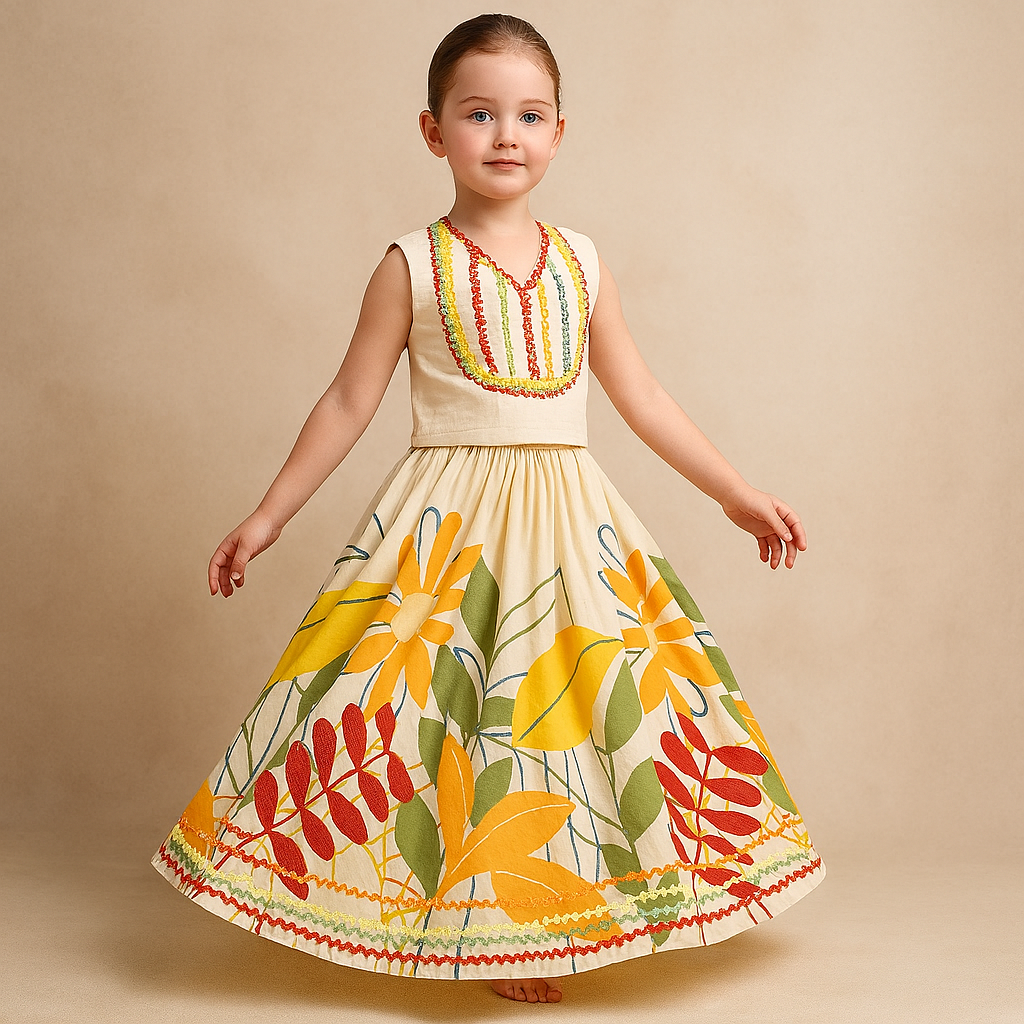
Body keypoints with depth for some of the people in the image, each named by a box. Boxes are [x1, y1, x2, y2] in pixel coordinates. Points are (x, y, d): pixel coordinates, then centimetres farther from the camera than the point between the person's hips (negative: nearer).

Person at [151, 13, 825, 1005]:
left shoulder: (580, 262, 7)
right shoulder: (412, 265, -2)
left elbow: (642, 397, 12)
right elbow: (349, 402, 3)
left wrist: (739, 495, 12)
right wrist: (267, 516, 3)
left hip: (568, 520, 4)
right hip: (448, 524, -3)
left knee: (583, 700, 5)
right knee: (446, 704, -5)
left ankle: (523, 927, 21)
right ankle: (472, 925, 15)